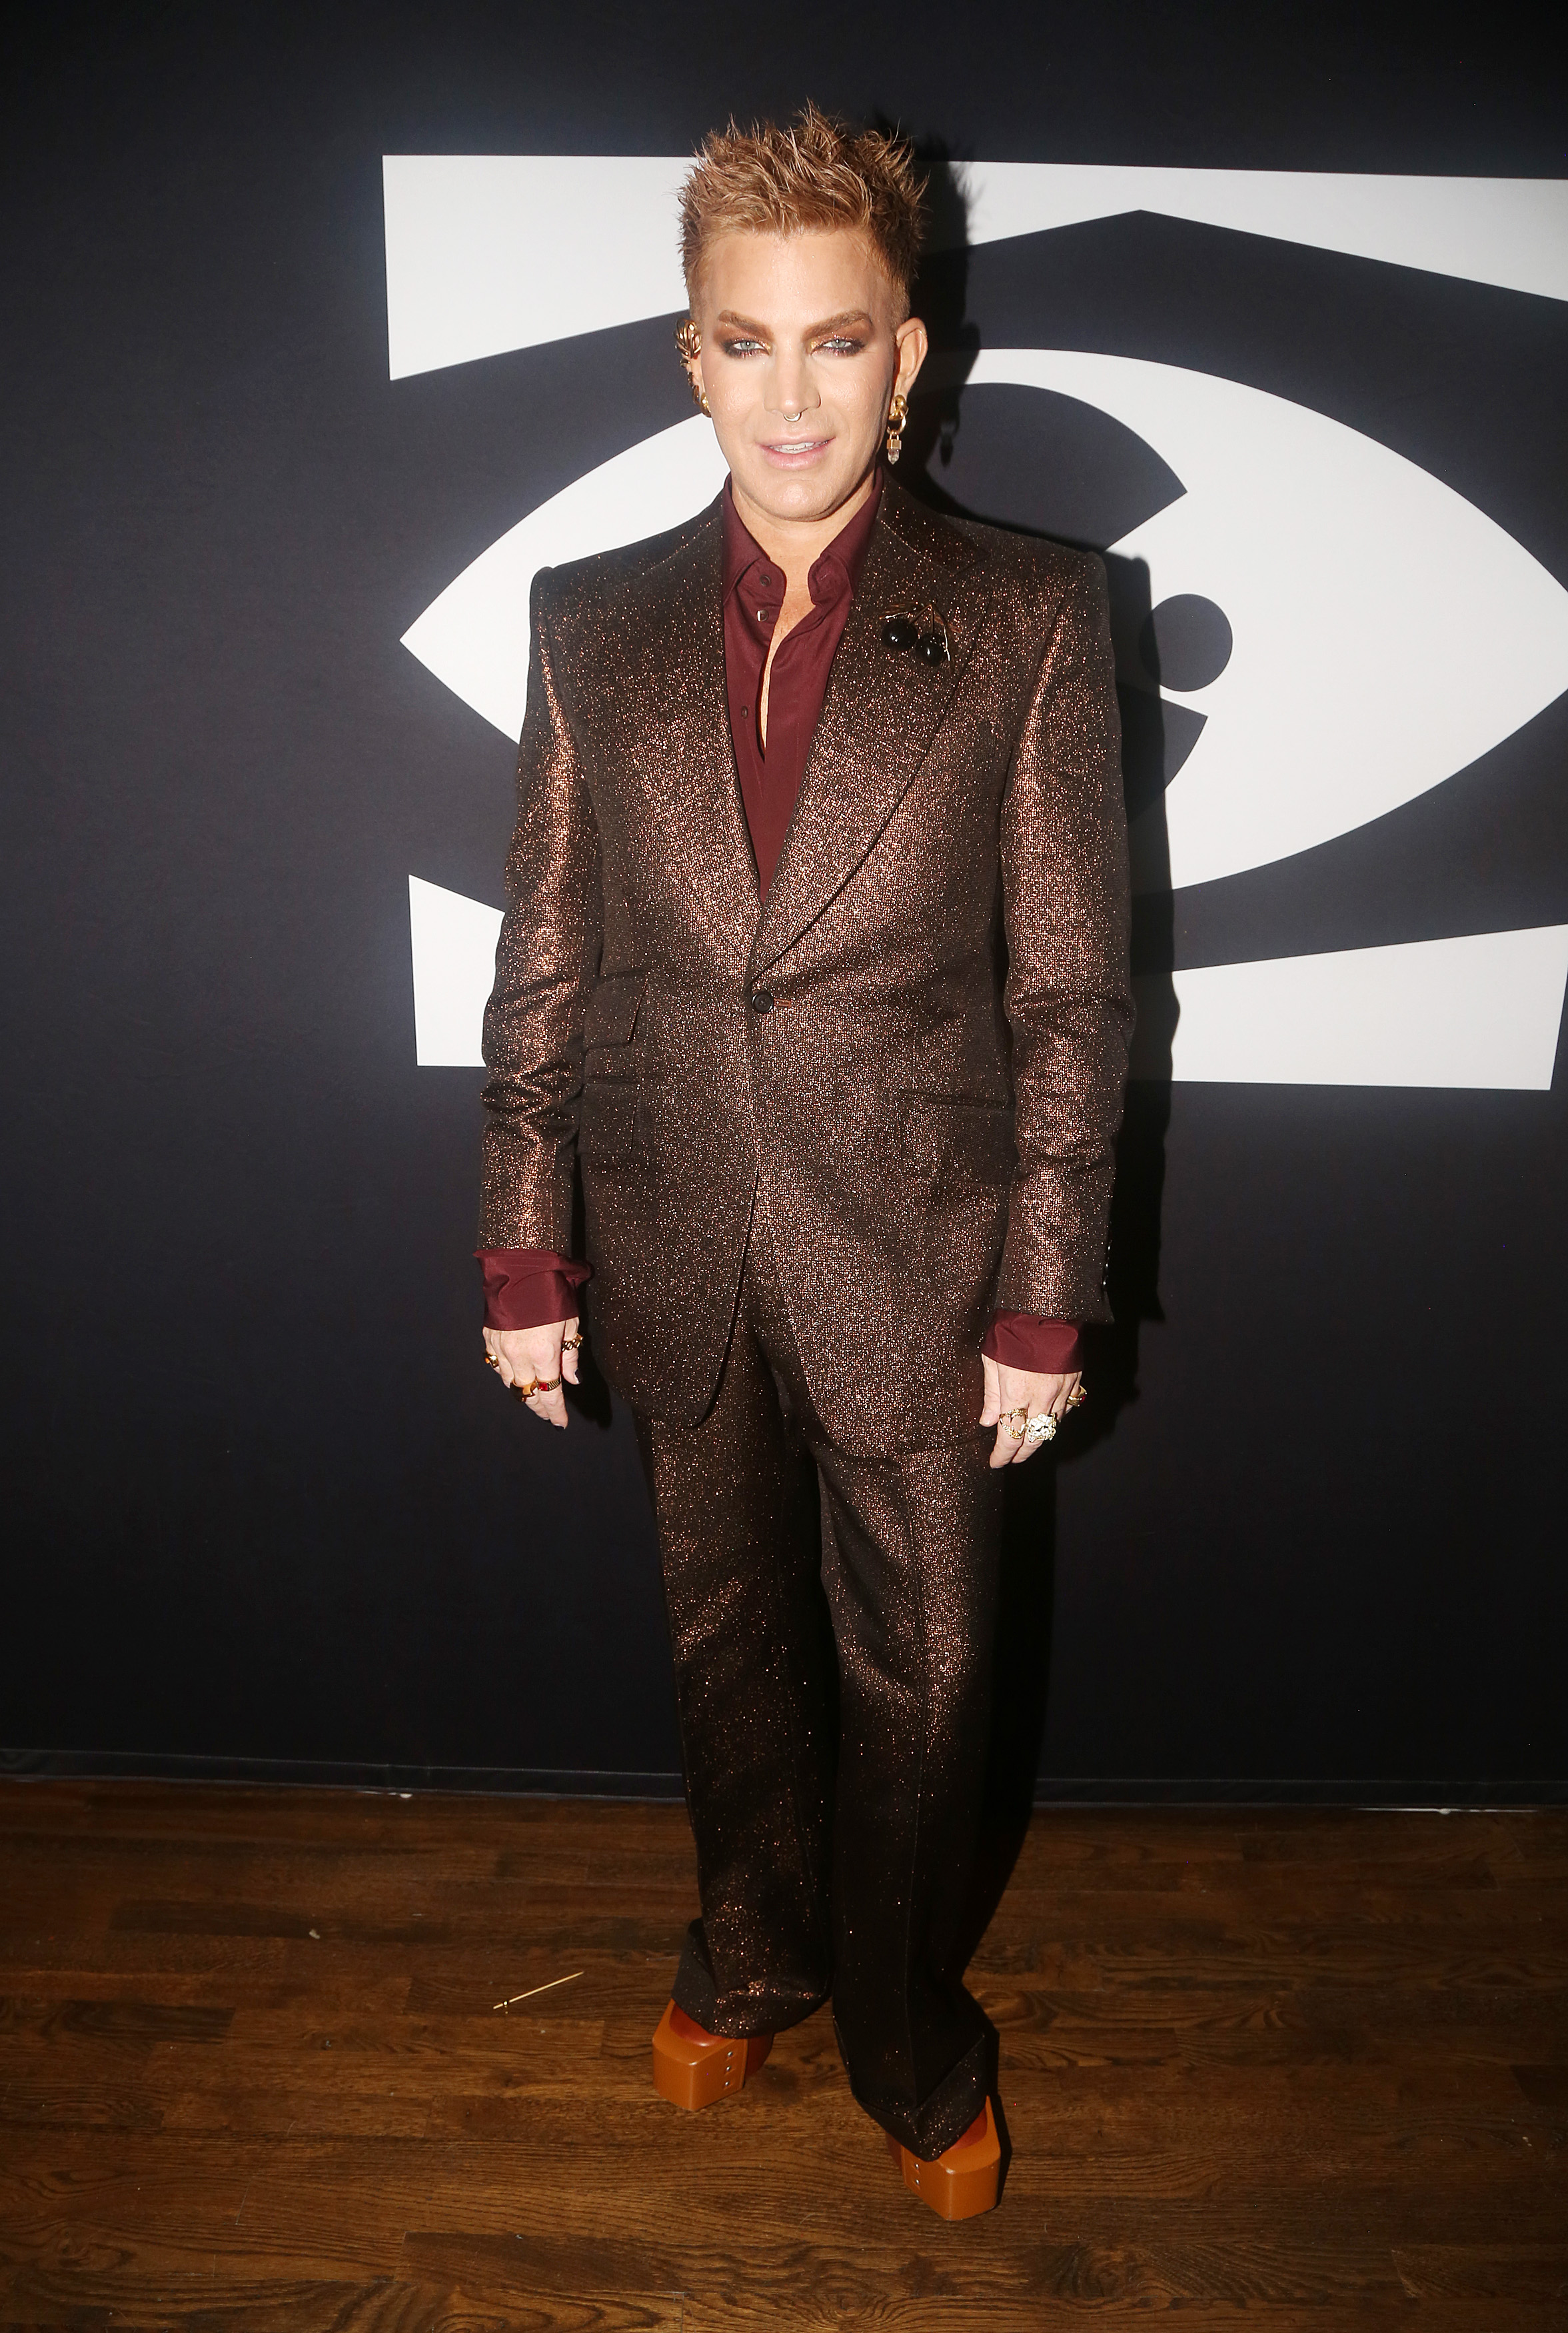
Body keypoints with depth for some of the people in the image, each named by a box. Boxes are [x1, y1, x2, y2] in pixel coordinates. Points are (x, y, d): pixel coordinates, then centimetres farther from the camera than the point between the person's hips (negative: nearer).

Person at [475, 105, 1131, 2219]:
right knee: (730, 1641, 21)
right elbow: (541, 967, 3)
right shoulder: (592, 624, 0)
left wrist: (1046, 1306, -7)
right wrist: (524, 1257, 2)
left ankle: (908, 2038, 43)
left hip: (914, 1268, -2)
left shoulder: (1029, 621, -7)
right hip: (680, 1263, 2)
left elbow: (1071, 991, -6)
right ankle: (753, 1948, 50)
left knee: (919, 1682, 14)